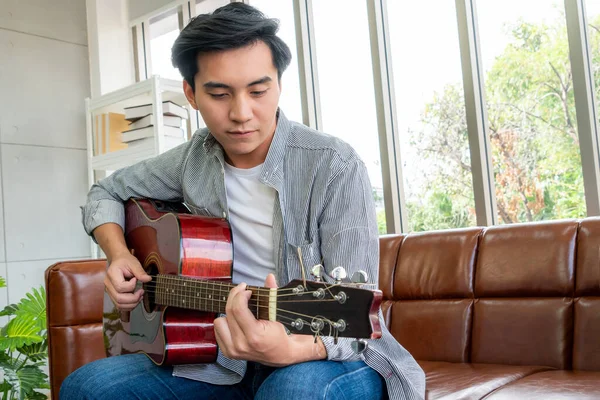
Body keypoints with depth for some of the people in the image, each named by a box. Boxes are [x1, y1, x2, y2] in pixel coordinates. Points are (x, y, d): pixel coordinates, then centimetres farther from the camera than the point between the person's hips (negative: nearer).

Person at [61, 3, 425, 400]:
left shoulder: (335, 168, -15)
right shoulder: (194, 159, 2)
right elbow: (106, 192, 18)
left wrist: (293, 348, -40)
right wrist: (119, 254, -1)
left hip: (328, 358, -5)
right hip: (227, 361, 6)